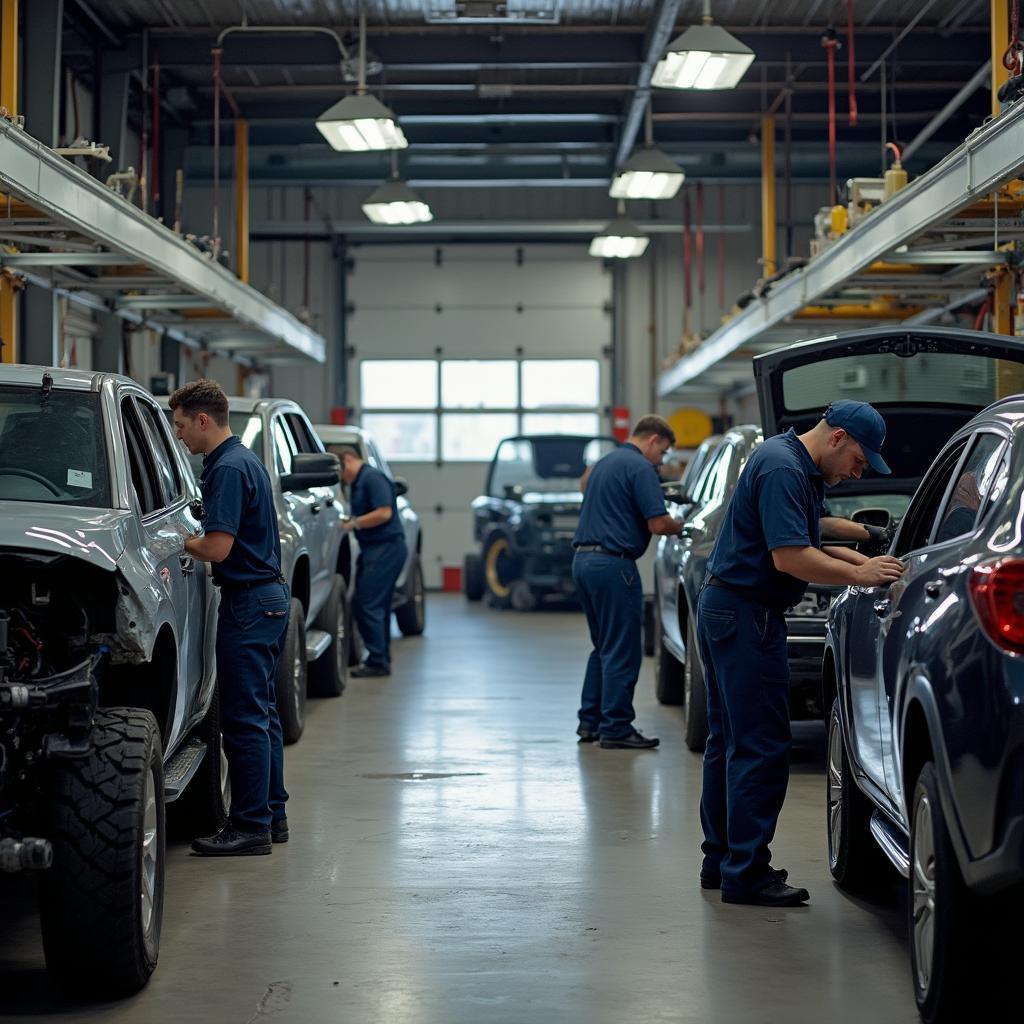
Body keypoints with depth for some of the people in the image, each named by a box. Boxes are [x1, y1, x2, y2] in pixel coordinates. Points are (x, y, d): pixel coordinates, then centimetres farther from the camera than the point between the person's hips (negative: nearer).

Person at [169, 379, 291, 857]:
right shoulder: (246, 459, 15)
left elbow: (217, 548, -23)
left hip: (248, 602, -10)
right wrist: (185, 539, 12)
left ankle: (250, 826, -3)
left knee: (244, 716, -6)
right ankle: (272, 814, 21)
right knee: (260, 712, 15)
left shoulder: (227, 469, -17)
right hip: (270, 594, 10)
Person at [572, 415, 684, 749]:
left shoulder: (605, 463, 19)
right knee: (622, 652, -3)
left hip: (583, 559, 9)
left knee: (604, 646, 18)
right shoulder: (640, 468, -10)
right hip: (613, 562, -9)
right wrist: (680, 527, 5)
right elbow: (658, 523, -17)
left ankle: (590, 721, 19)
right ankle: (616, 728, -1)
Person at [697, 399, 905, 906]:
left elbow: (807, 541, 22)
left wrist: (865, 561, 8)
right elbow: (789, 556, -26)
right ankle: (746, 873, -5)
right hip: (746, 615, -11)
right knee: (761, 747, -8)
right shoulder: (783, 469, -18)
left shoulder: (799, 467, 15)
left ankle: (722, 860, 21)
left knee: (730, 740, 14)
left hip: (725, 611, 11)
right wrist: (859, 575, -18)